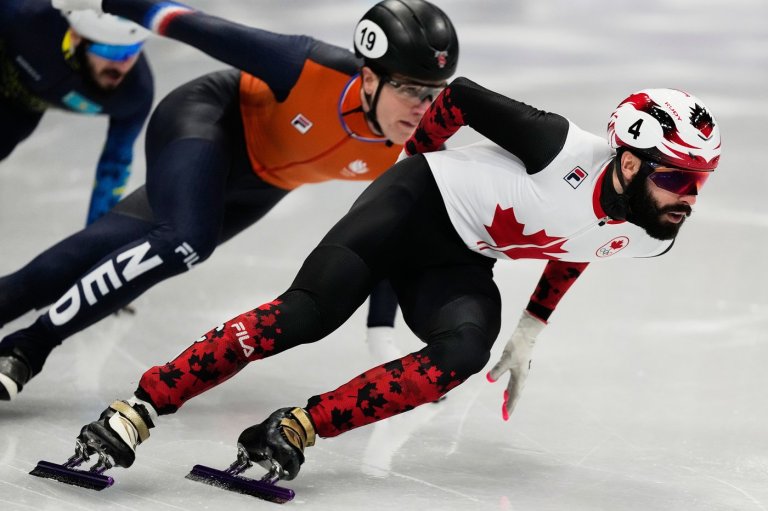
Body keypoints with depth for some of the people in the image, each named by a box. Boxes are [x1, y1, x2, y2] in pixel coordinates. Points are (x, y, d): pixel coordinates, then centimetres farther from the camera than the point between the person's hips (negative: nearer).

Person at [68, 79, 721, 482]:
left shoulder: (649, 239, -6)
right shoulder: (568, 151, -28)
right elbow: (461, 96, -15)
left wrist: (528, 336, 21)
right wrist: (422, 156, 2)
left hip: (459, 266, 6)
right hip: (417, 204, -5)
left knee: (466, 351, -26)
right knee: (305, 315, -22)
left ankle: (296, 431, -26)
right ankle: (137, 410, -19)